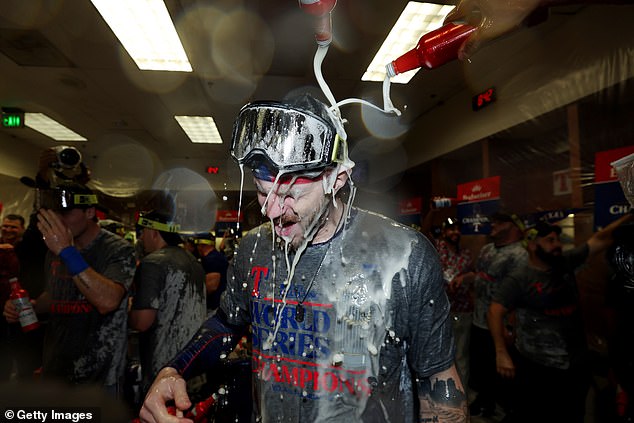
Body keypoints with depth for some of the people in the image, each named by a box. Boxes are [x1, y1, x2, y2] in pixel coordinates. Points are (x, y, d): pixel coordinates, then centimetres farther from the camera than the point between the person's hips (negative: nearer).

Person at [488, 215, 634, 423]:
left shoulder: (566, 263, 2)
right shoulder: (519, 278, -15)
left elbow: (600, 239, 6)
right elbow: (495, 312, -17)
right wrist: (501, 353, -21)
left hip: (577, 362, 6)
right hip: (537, 366, -6)